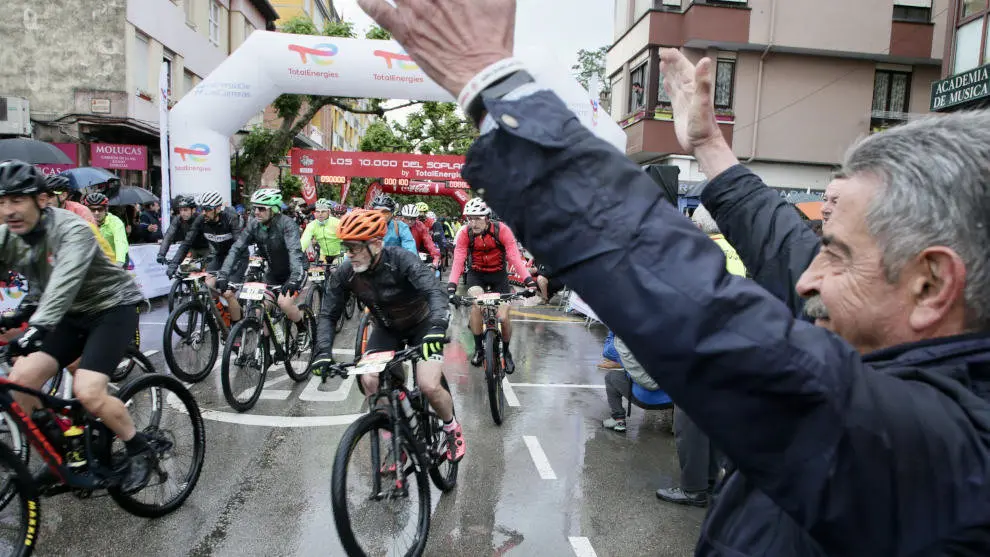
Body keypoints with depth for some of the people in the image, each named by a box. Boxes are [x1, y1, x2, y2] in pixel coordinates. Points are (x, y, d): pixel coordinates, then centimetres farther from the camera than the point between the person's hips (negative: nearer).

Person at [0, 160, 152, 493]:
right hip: (69, 315, 7)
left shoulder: (72, 230, -24)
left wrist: (36, 328, -52)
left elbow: (64, 284, -39)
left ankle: (139, 450, 2)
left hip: (112, 307, -6)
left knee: (87, 392, -20)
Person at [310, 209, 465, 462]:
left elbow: (435, 291, -42)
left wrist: (436, 329, -59)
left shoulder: (401, 260, -31)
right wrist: (323, 352, -27)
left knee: (429, 387, -20)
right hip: (387, 329, 4)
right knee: (369, 382, -17)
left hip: (421, 325, -4)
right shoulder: (344, 274, -18)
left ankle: (452, 428, 14)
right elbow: (328, 315, -12)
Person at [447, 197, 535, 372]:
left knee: (503, 317, -9)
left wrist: (528, 280, -40)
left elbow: (515, 256, -28)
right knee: (476, 306, -23)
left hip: (498, 274, -1)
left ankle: (506, 352, 18)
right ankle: (478, 349, 0)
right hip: (476, 274, 1)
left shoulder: (501, 230, -23)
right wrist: (451, 286, -40)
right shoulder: (465, 234, -19)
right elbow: (458, 260, -26)